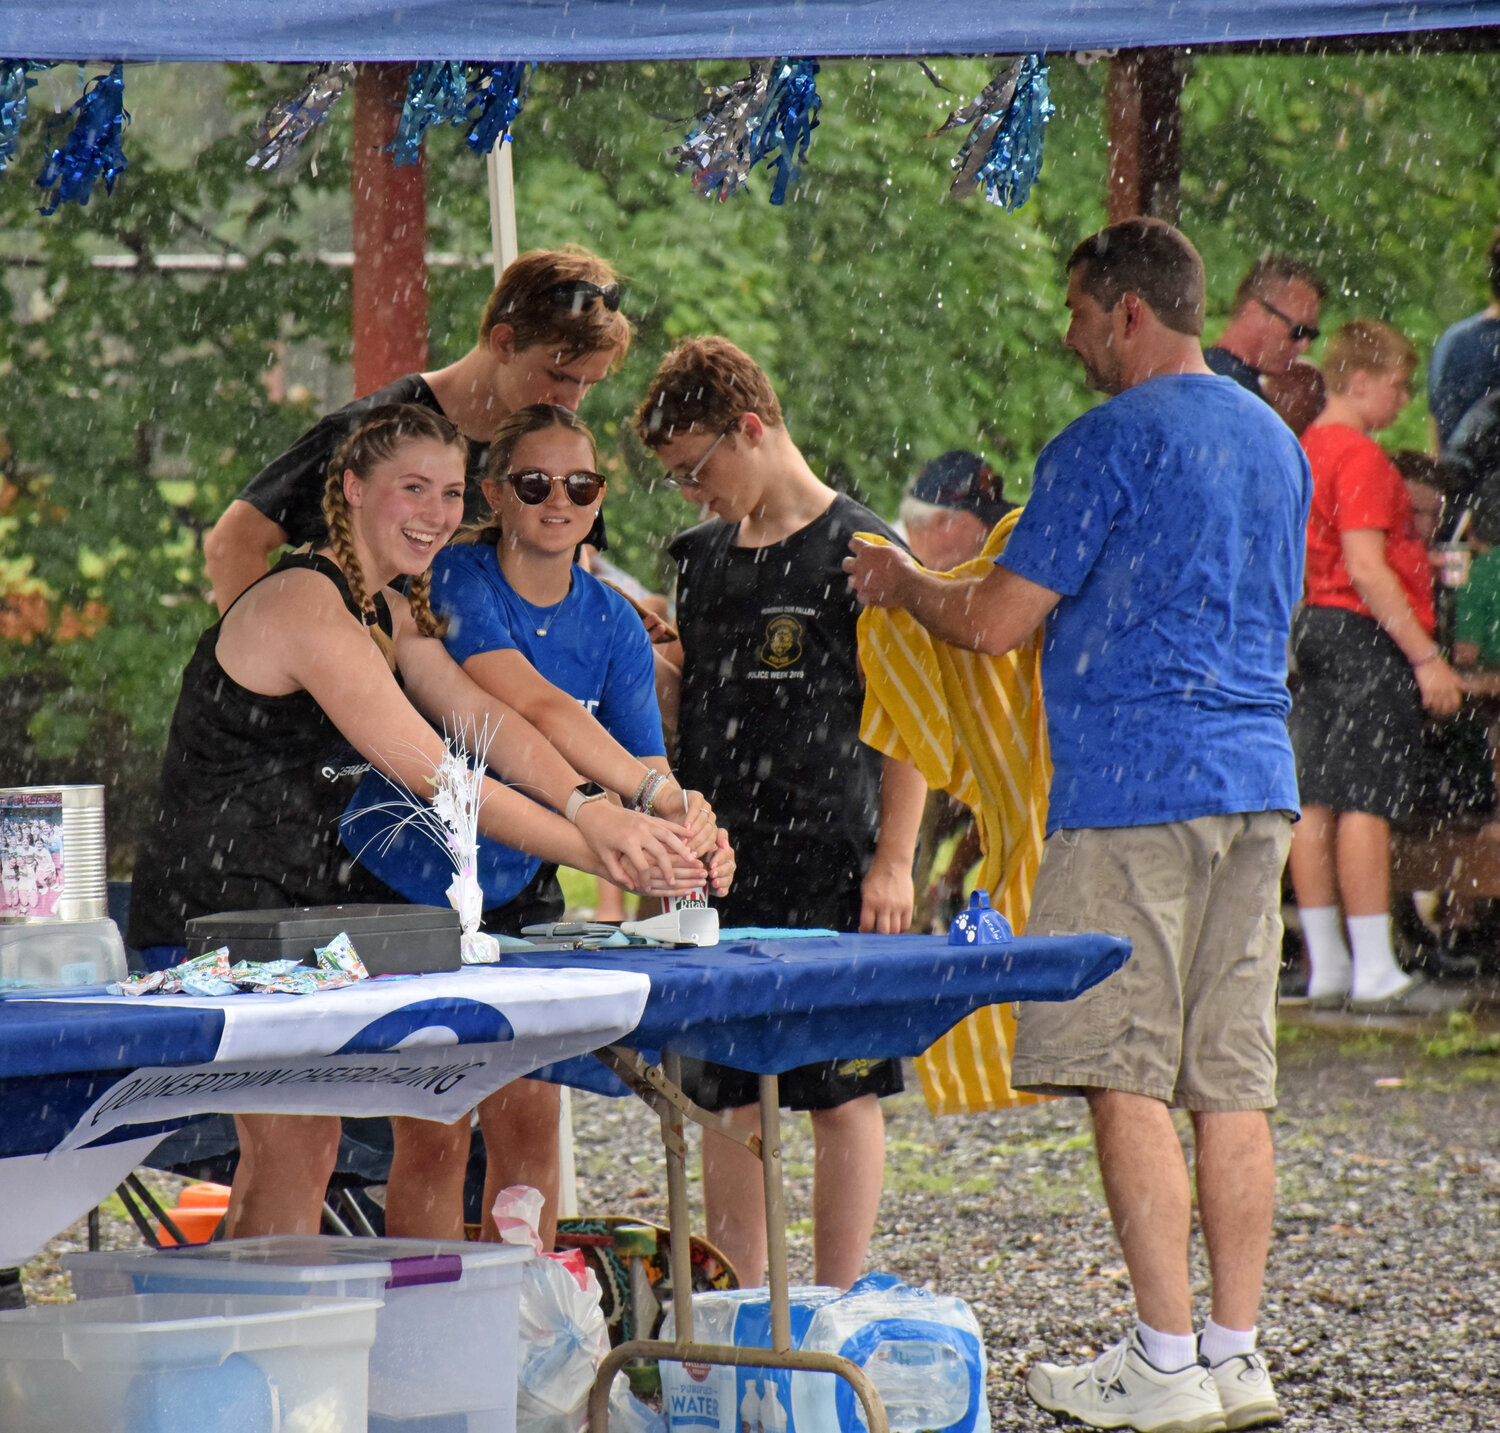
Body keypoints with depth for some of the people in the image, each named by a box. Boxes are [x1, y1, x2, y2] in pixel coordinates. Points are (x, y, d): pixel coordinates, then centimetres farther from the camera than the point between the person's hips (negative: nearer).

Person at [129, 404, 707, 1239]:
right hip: (218, 909, -10)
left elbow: (484, 720, -1)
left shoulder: (392, 613, 12)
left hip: (300, 904, 10)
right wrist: (603, 857, -25)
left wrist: (588, 807, -20)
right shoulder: (308, 607, -20)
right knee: (294, 1158, -14)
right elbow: (433, 776, -24)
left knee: (290, 1158, 12)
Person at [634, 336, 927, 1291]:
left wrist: (893, 861, -11)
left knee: (842, 1094, -2)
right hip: (717, 864, 6)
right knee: (724, 1097, 6)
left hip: (832, 864, -6)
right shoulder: (702, 557, 14)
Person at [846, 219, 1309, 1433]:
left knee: (1126, 1079, -5)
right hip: (1256, 785, 8)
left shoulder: (1108, 444, -9)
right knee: (1231, 1083, 7)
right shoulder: (1276, 443, 17)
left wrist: (900, 584, 11)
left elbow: (996, 623, -10)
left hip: (1132, 790, -8)